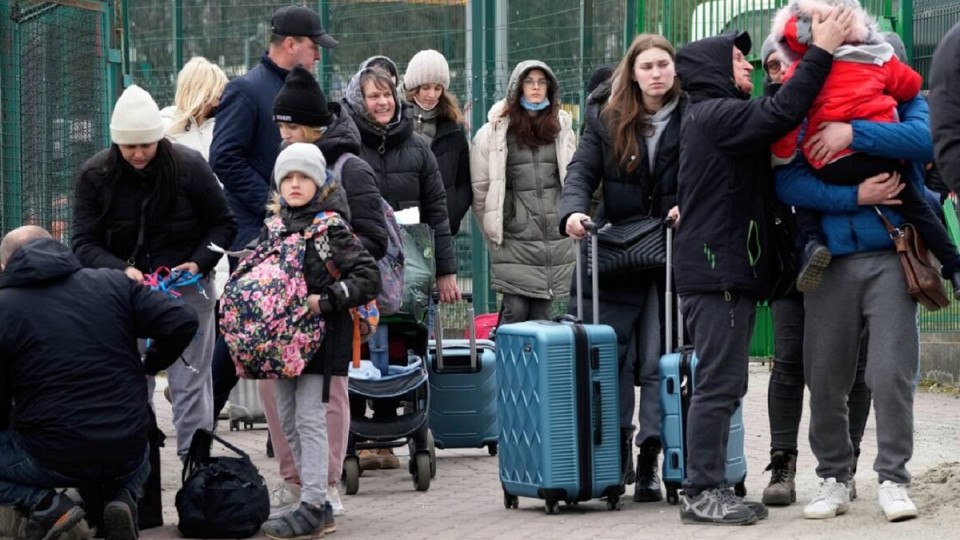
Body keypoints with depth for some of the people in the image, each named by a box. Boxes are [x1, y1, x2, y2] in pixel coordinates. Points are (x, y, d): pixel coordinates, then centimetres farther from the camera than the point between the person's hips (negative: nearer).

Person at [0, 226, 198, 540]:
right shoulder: (113, 284, 3)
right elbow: (182, 322, -3)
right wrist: (150, 365, 16)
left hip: (54, 459, -4)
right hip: (127, 453, 4)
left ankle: (45, 505, -3)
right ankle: (122, 496, 5)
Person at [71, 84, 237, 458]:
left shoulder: (189, 167, -8)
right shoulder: (96, 175, -4)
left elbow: (223, 225, 3)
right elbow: (84, 243, -6)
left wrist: (200, 262, -14)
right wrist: (121, 271, -23)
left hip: (187, 292, -2)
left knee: (190, 384, 1)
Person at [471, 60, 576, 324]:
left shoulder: (562, 128, 11)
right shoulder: (495, 131, -1)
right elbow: (480, 187, 1)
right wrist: (493, 232, 3)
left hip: (556, 240, 3)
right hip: (515, 239, -3)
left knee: (540, 314, 5)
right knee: (515, 310, -8)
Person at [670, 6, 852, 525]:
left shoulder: (709, 116, 24)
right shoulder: (716, 114, -11)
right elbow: (780, 114, -23)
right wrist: (821, 52, -18)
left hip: (726, 271, 11)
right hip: (717, 272, -11)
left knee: (724, 384, 13)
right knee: (719, 384, -10)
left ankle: (708, 486, 16)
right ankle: (702, 492, -9)